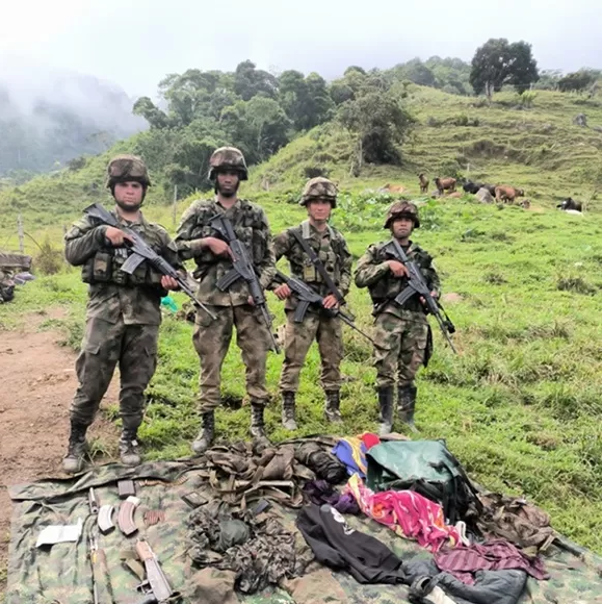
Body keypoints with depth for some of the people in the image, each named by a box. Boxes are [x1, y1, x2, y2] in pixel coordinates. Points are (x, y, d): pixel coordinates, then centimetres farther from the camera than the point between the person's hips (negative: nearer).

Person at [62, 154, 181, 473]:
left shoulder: (157, 234, 13)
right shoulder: (96, 221, 9)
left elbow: (177, 268, 16)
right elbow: (72, 253, -3)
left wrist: (172, 279, -6)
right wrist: (101, 233, -15)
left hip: (144, 317, 2)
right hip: (105, 312, -2)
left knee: (136, 383, 8)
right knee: (91, 382, 0)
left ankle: (129, 439, 24)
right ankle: (76, 441, 18)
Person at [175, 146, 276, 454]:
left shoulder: (255, 213, 10)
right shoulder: (198, 211, 7)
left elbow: (269, 258, 9)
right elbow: (175, 248, 3)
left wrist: (260, 286, -6)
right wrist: (206, 241, -11)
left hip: (248, 296, 1)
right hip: (212, 298, -1)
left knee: (256, 360, 4)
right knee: (210, 364, 4)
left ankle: (257, 421, 18)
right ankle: (207, 426, 16)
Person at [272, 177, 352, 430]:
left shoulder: (338, 239, 10)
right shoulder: (292, 236, -3)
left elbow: (346, 271, 16)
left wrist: (338, 294, 0)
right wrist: (276, 284, -16)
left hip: (330, 309, 4)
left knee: (332, 361, 12)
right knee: (293, 360, -1)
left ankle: (332, 408, 26)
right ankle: (288, 410, 11)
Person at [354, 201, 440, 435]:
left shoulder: (422, 256, 16)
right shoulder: (377, 252, 5)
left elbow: (435, 282, 23)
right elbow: (359, 278, -5)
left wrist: (433, 293, 1)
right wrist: (386, 265, -14)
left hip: (417, 319, 3)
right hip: (389, 317, -3)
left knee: (409, 372, 11)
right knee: (385, 372, -2)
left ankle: (407, 417, 25)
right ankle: (386, 421, 10)